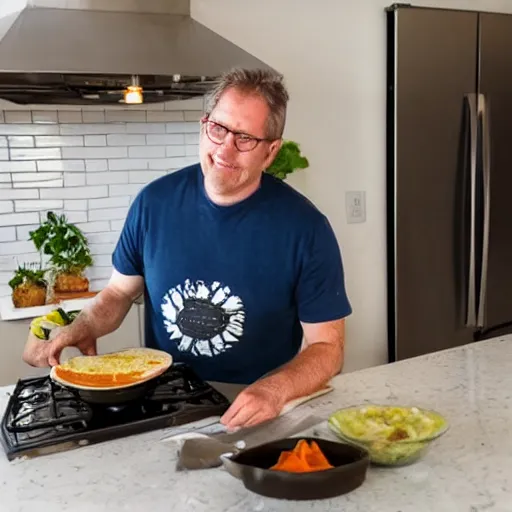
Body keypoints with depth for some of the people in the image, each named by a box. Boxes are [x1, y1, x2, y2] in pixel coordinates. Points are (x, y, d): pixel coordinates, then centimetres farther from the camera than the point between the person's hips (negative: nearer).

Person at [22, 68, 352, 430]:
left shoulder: (305, 228, -12)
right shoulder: (156, 201, -3)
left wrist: (275, 390, -25)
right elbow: (120, 291, 11)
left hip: (256, 422, -1)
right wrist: (81, 329, -7)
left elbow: (326, 346, -7)